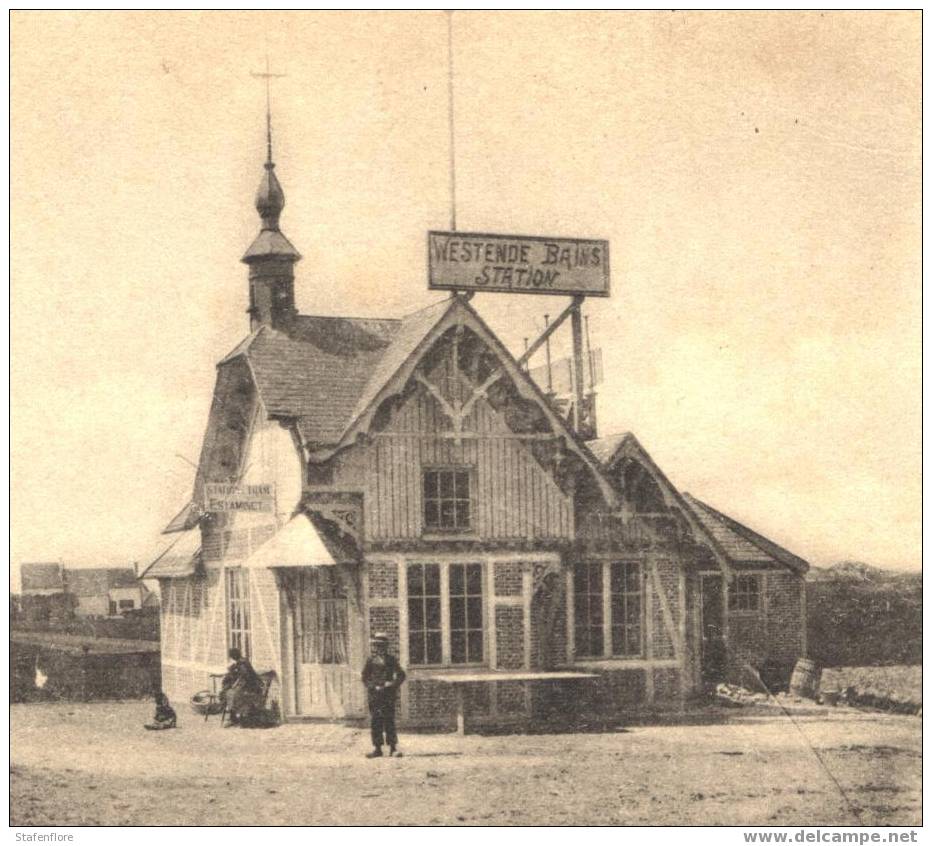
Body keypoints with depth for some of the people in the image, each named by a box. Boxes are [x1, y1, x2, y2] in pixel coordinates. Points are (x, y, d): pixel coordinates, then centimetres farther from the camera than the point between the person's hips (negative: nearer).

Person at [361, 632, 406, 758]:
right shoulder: (371, 660, 6)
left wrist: (393, 685, -8)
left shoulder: (391, 659, 3)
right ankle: (377, 748, 7)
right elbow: (365, 677, 9)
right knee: (376, 722, 2)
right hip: (374, 695, 2)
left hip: (388, 695, -2)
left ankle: (393, 747, 0)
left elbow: (401, 675, 4)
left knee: (389, 721, -4)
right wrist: (372, 687, -4)